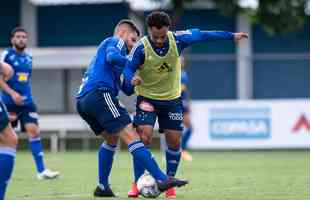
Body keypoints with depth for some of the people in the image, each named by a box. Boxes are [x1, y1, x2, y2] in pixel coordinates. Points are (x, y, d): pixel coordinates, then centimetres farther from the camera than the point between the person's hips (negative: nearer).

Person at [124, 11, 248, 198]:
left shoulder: (177, 39, -14)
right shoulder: (141, 47, -21)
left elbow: (202, 35, -3)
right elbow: (128, 68, -20)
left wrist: (231, 36, 1)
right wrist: (132, 79, -45)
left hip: (172, 98, 3)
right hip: (147, 98, -3)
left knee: (174, 142, 0)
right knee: (144, 137, -17)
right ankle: (137, 183, -9)